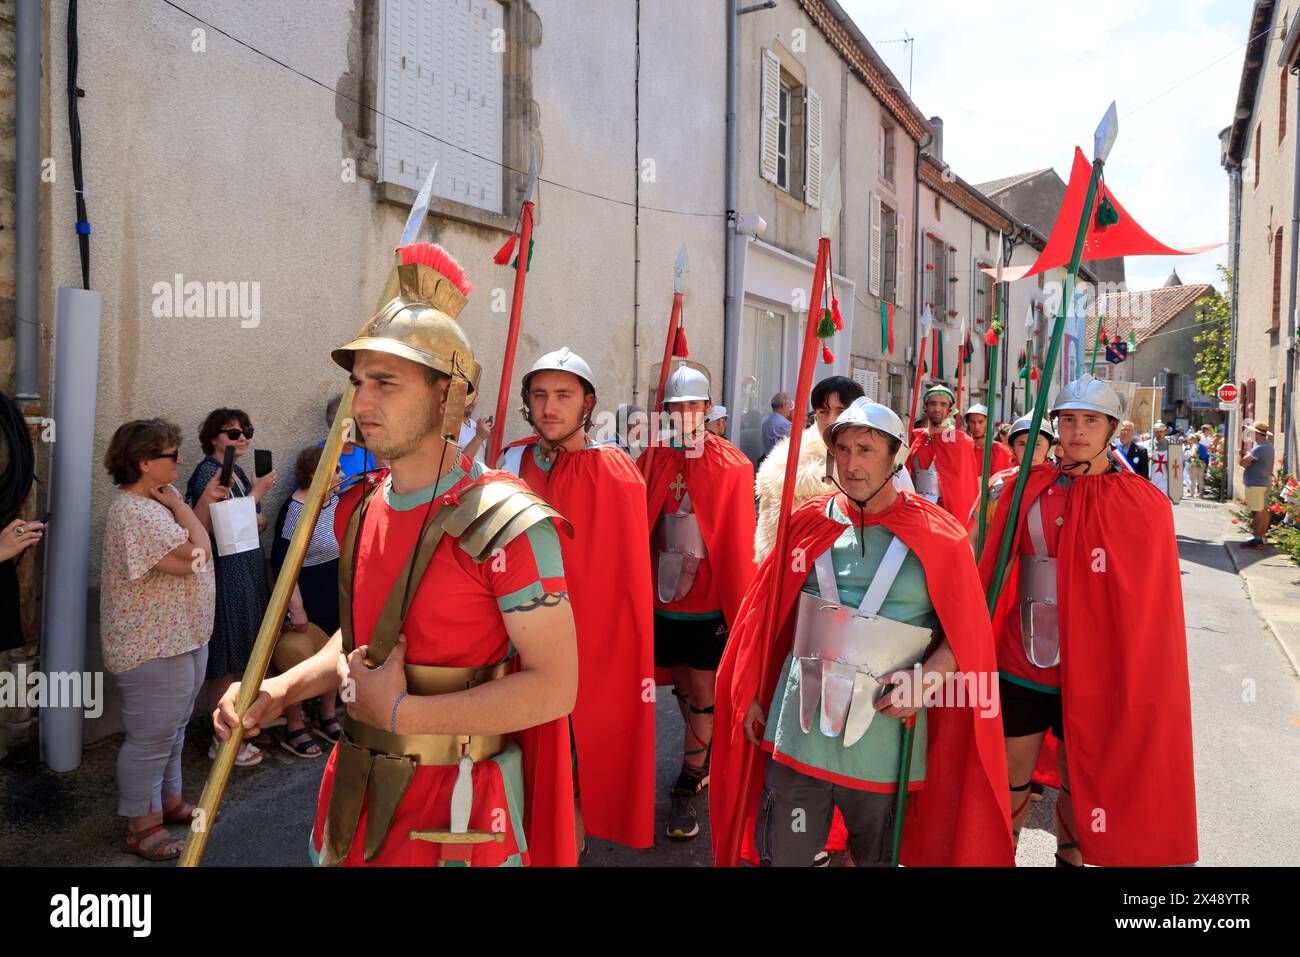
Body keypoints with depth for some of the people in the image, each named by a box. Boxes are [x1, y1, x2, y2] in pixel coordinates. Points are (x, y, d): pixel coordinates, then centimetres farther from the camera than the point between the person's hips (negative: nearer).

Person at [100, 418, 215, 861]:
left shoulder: (156, 503, 11)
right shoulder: (133, 511, -22)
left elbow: (195, 540, 14)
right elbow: (192, 557, -24)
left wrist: (200, 505, 4)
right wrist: (179, 505, -16)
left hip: (182, 638, 10)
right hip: (153, 648, -10)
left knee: (172, 729, 22)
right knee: (151, 736, 2)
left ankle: (169, 801, 37)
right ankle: (141, 828, 16)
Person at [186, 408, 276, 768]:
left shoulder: (238, 472, 14)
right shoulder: (209, 472, -12)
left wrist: (256, 521, 6)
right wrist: (257, 492, -15)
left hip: (247, 571, 9)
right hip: (225, 572, -9)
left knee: (238, 659, 15)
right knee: (224, 663, -1)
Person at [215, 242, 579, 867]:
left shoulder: (506, 524, -21)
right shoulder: (360, 509, 2)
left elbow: (554, 687, -23)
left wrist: (401, 712, -22)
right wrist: (281, 690, 1)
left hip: (456, 809, -7)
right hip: (355, 793, 7)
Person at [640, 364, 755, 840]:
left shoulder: (732, 466, -8)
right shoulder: (651, 461, -1)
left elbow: (739, 545, -7)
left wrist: (737, 607, -7)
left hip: (709, 604, -3)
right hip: (660, 599, 3)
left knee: (701, 694, 5)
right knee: (683, 689, 17)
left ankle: (686, 789, 21)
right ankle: (706, 754, 42)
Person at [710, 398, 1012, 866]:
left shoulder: (937, 537, -5)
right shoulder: (808, 523, 2)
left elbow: (968, 633, 0)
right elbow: (764, 617, 8)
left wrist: (927, 676, -16)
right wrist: (751, 694, 9)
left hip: (886, 737, -1)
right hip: (799, 728, 2)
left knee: (876, 856, 17)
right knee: (781, 853, 10)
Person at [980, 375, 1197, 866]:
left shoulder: (1143, 504, -5)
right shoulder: (1028, 489, 1)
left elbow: (1151, 606, -2)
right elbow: (993, 573, 4)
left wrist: (1138, 683, -2)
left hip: (1091, 671, -1)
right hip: (1020, 662, 2)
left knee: (1081, 783, 15)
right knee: (1010, 782, 13)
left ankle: (1071, 858, 37)